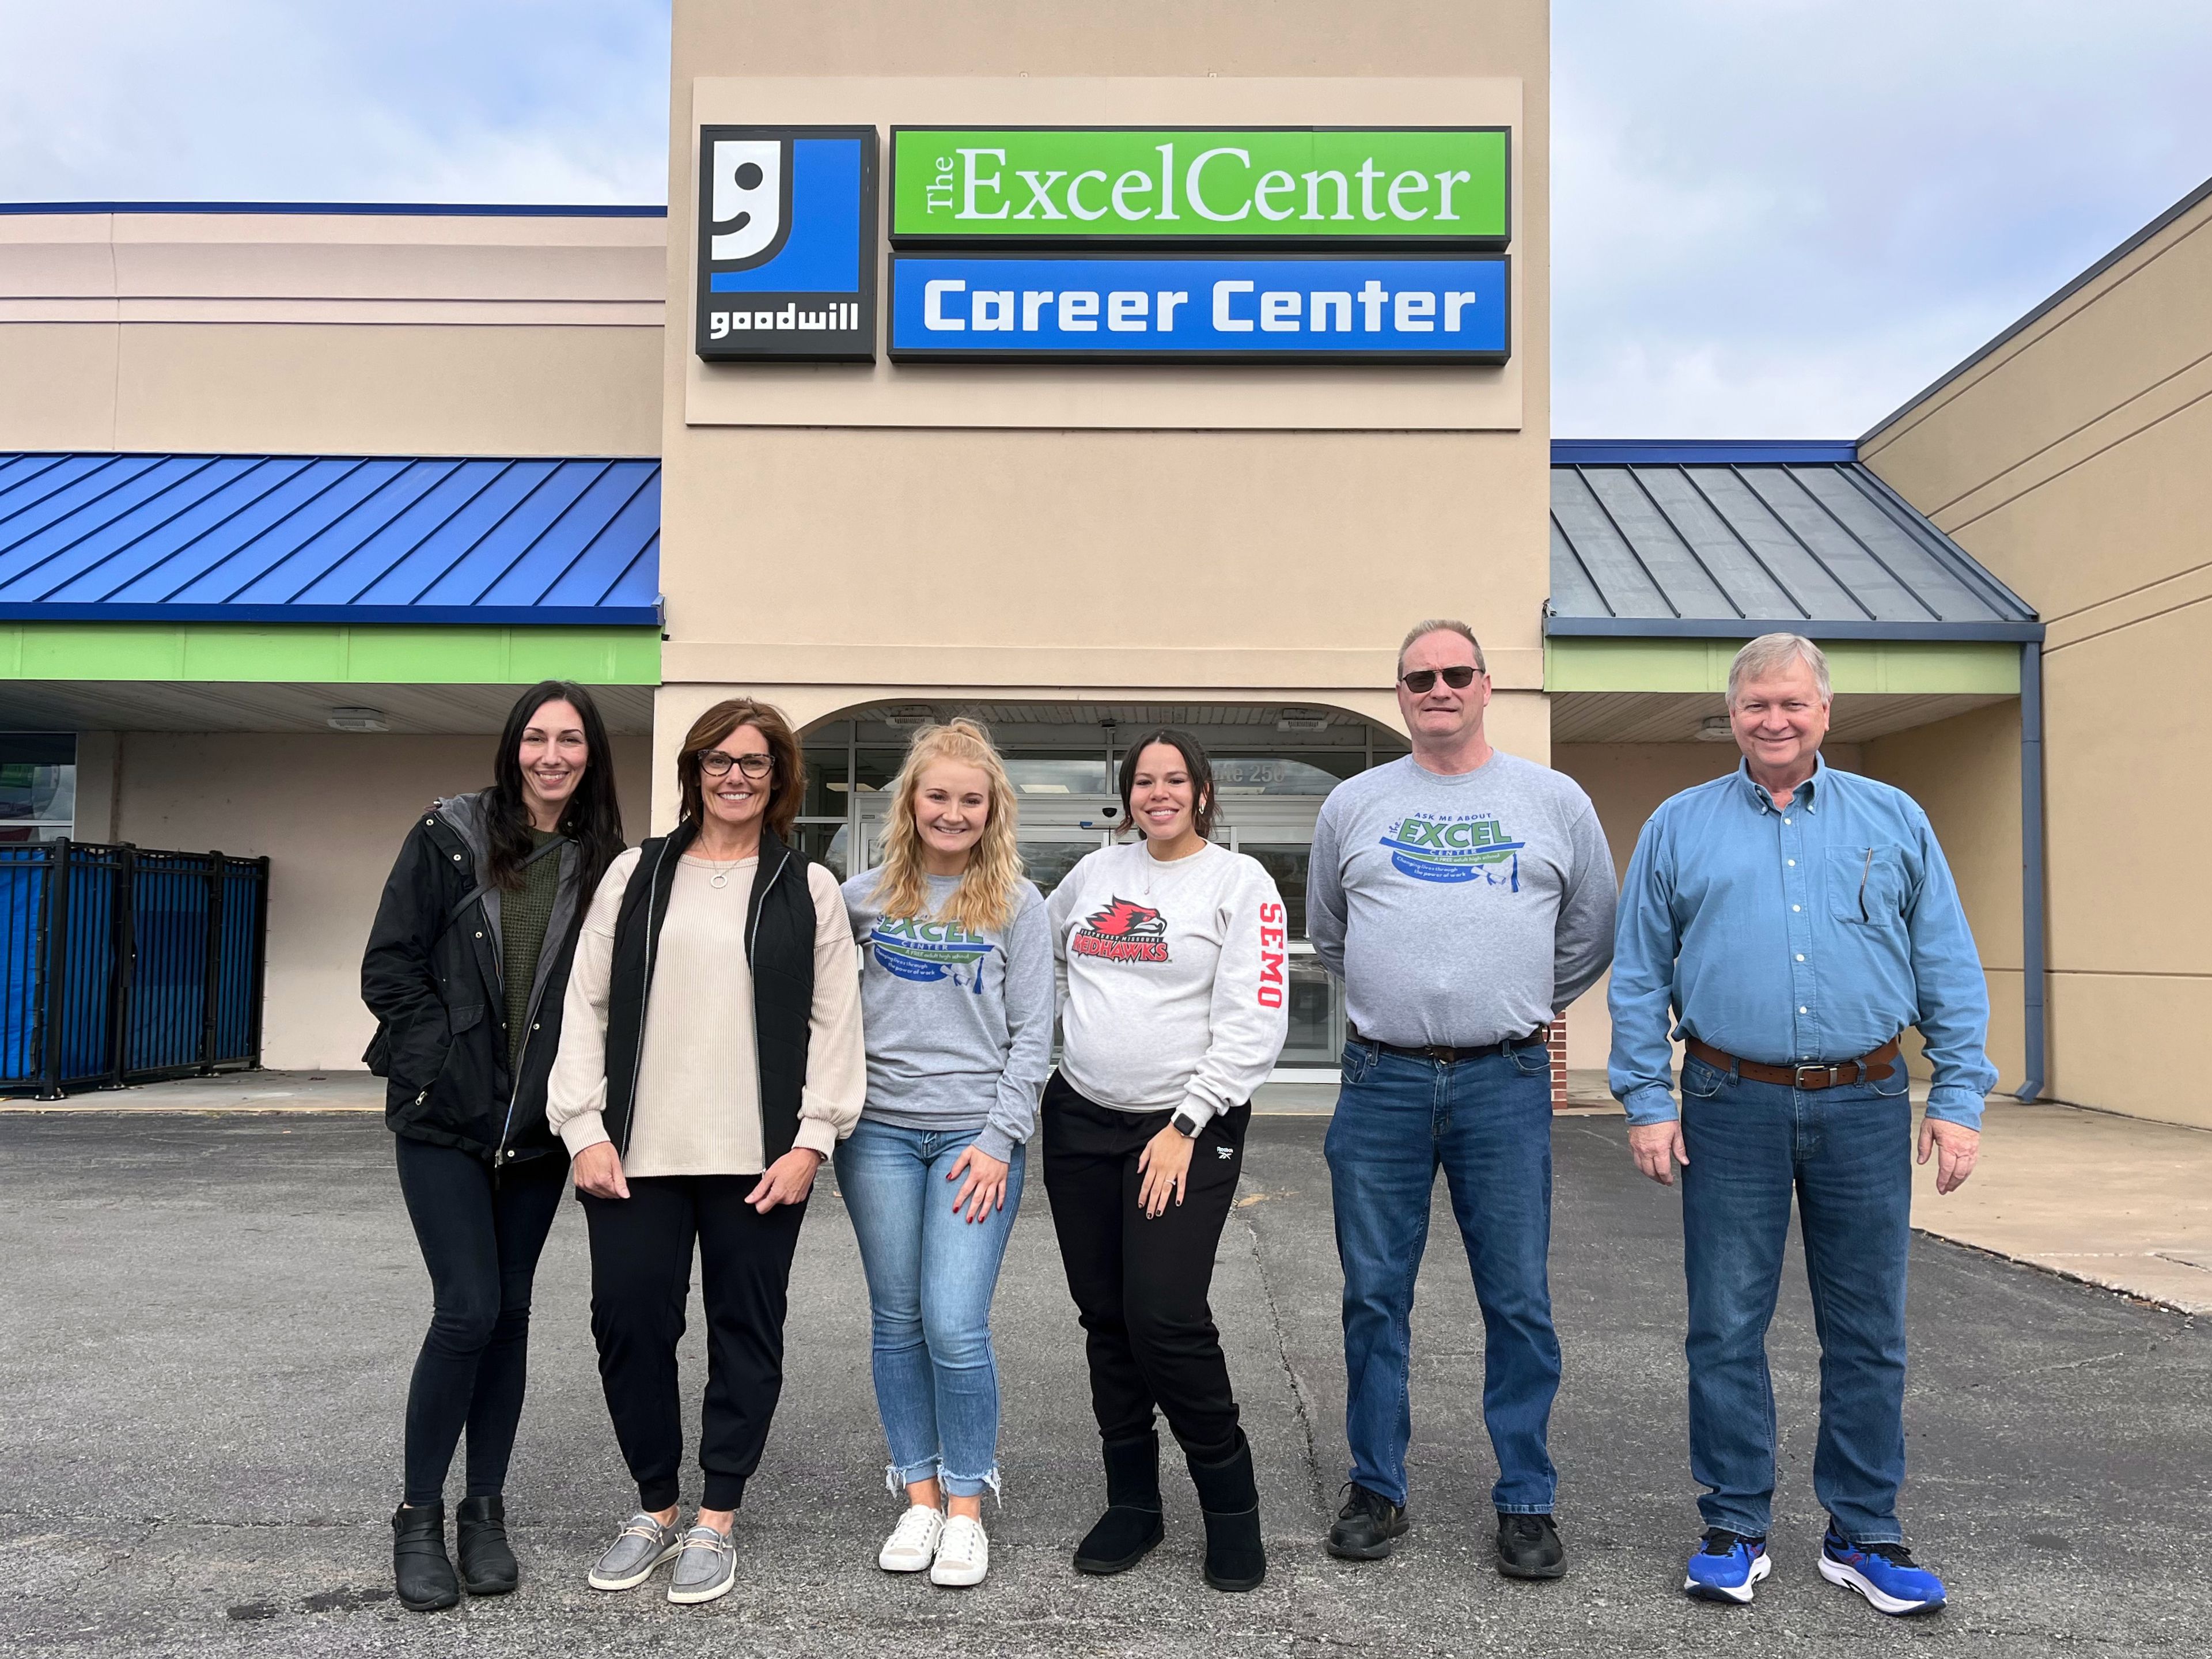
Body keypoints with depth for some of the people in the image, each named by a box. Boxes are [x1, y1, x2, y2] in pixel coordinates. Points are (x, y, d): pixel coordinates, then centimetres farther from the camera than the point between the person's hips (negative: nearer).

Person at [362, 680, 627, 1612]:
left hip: (538, 1125, 3)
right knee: (468, 1308, -8)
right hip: (444, 1116, -2)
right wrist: (445, 1061, -8)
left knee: (508, 1311, 9)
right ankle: (418, 1518, 11)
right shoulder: (449, 837, -4)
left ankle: (484, 1512, 23)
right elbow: (389, 968, -4)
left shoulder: (604, 863, 1)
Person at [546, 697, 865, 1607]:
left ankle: (715, 1522, 22)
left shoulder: (809, 888, 5)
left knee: (746, 1329, 6)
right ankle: (654, 1506, 26)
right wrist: (585, 1128, -2)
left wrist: (811, 1138, -7)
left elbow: (834, 1022, 1)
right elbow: (586, 1004, 6)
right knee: (628, 1322, 4)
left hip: (759, 1158, -1)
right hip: (638, 1153, 2)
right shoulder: (636, 874, 9)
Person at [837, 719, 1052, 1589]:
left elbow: (1031, 1036, 0)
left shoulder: (1017, 905, 2)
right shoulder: (862, 896, 7)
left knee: (956, 1326, -7)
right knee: (898, 1322, 8)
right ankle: (919, 1497, 22)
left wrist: (999, 1139, -7)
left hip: (976, 1135, -2)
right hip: (879, 1131, 2)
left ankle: (966, 1508, 11)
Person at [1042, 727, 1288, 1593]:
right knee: (1105, 1318, 9)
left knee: (1166, 1318, -12)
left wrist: (1185, 1126, -14)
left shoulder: (1240, 882, -4)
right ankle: (1132, 1504, 25)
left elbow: (1255, 1026, -11)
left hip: (1187, 1129, -5)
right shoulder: (1096, 871, 10)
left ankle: (1231, 1504, 10)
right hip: (1080, 1122, 5)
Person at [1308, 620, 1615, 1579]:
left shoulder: (1555, 801, 6)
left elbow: (1592, 934, 16)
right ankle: (1377, 1491, 22)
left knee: (1519, 1301, 4)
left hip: (1507, 1082, -1)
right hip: (1382, 1083, 1)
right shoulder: (1352, 804, 9)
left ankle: (1527, 1502, 19)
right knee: (1374, 1297, 8)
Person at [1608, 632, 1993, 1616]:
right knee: (1726, 1328, 5)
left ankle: (1864, 1534, 23)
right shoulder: (1678, 827, 6)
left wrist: (1959, 1099, -1)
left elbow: (1950, 973, 7)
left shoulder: (1895, 821, 8)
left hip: (1864, 1105, 1)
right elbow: (1639, 979, 4)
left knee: (1867, 1331, 9)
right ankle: (1734, 1530, 19)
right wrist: (1647, 1102, -2)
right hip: (1732, 1108, -1)